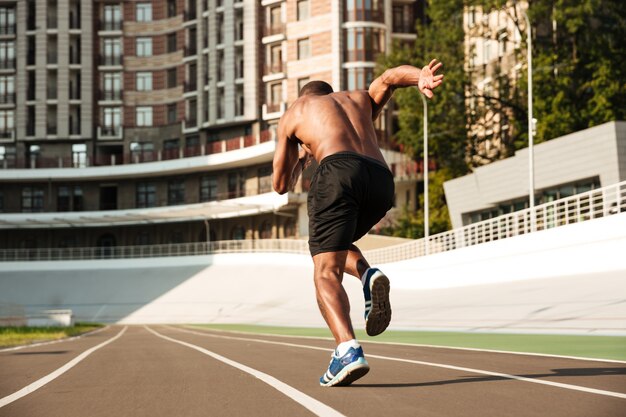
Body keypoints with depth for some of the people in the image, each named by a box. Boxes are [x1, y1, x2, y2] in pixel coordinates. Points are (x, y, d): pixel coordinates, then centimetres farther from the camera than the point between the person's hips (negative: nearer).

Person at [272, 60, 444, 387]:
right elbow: (390, 77, 17)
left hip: (339, 170, -4)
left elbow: (280, 185, 33)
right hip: (381, 180, 4)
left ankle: (348, 350, -32)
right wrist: (422, 78, -3)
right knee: (335, 244, 29)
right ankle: (368, 275, -3)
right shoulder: (361, 99, 38)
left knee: (326, 272, -7)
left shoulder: (294, 112, 30)